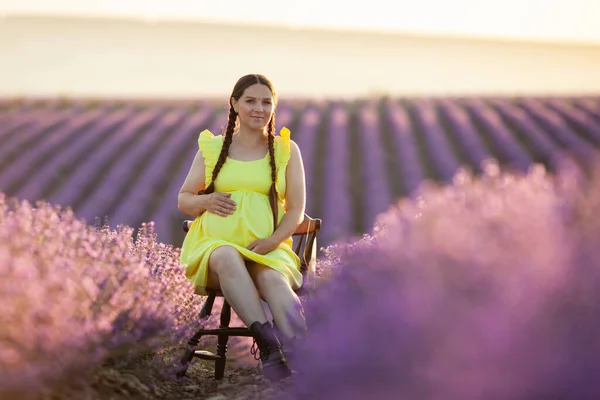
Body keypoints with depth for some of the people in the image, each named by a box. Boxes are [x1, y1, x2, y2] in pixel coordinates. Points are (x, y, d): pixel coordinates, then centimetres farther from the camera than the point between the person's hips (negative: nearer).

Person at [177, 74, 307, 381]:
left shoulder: (286, 150, 14)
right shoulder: (212, 147, 16)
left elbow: (296, 210, 8)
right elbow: (183, 200, 18)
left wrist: (273, 241, -12)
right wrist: (205, 201, -7)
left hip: (268, 251, 0)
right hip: (214, 245, 0)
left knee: (273, 277, -36)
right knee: (228, 257, -38)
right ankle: (268, 344, -54)